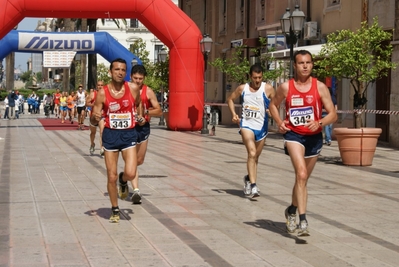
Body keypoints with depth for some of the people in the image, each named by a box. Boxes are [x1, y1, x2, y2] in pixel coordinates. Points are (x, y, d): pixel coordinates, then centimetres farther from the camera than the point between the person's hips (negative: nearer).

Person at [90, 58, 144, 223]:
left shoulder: (133, 88, -4)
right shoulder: (102, 93, -7)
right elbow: (93, 121, -4)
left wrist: (140, 117, 8)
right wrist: (95, 118, -25)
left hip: (129, 135, 0)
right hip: (110, 135, 0)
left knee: (131, 173, -15)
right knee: (111, 177, 3)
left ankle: (123, 181, 23)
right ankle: (115, 210, 22)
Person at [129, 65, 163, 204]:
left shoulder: (148, 92, -1)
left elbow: (159, 111, 0)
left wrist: (146, 111, -17)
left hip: (143, 127, 2)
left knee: (140, 160, 11)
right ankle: (136, 190, -12)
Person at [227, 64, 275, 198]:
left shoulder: (268, 89, -4)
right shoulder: (242, 88, 1)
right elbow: (230, 99, 16)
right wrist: (233, 114, 1)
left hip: (261, 126, 1)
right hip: (246, 124, -1)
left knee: (255, 157, 15)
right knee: (252, 153, -20)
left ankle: (249, 178, 41)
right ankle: (253, 185, -24)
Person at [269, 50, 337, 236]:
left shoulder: (320, 87, -5)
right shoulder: (286, 87, -4)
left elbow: (333, 115, -4)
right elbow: (273, 105, 15)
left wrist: (319, 123, -24)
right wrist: (279, 123, -2)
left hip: (314, 137, 2)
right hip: (293, 135, -2)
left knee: (302, 178, 16)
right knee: (301, 174, -24)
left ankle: (292, 210, 42)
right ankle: (303, 221, -27)